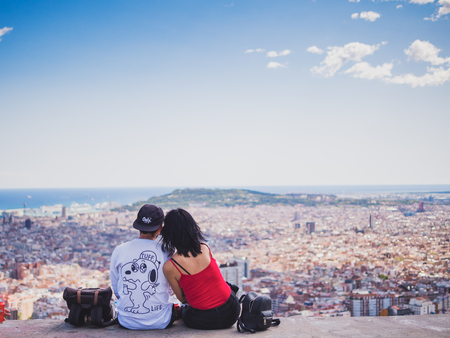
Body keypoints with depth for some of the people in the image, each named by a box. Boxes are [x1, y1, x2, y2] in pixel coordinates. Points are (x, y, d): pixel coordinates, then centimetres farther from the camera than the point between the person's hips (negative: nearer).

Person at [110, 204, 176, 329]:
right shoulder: (166, 252, -10)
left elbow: (116, 290, 5)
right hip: (160, 322, -2)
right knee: (175, 307, 30)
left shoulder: (119, 251, -6)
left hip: (127, 322, 2)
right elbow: (170, 290, 4)